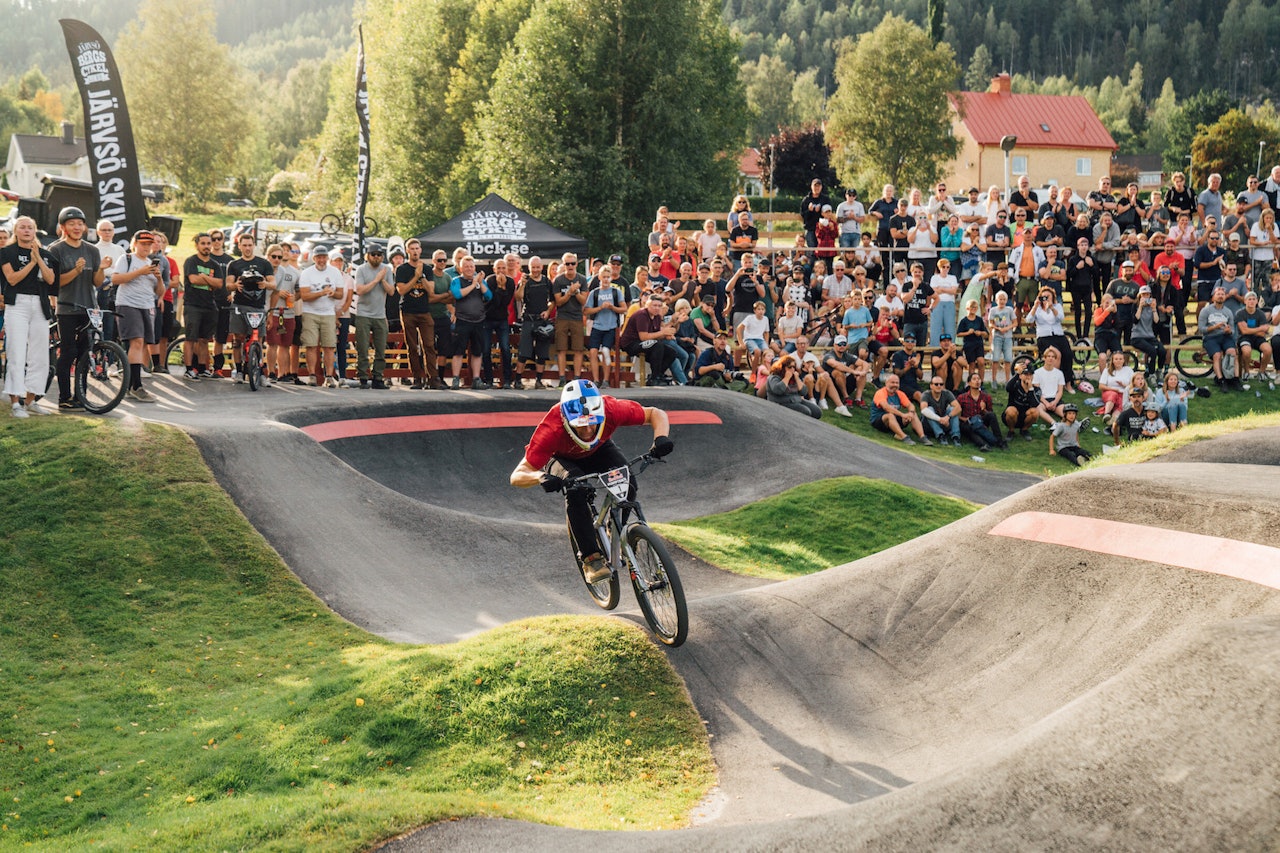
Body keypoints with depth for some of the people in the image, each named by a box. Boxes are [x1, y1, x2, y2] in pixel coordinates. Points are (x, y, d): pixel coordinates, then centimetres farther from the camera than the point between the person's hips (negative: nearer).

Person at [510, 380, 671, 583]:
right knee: (575, 488, -35)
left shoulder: (611, 410, -36)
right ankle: (591, 558, -27)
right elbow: (517, 476, -38)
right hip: (563, 459, -2)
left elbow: (656, 414, -20)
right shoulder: (552, 429, -40)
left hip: (599, 451, 2)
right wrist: (540, 477, -59)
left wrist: (662, 438, -41)